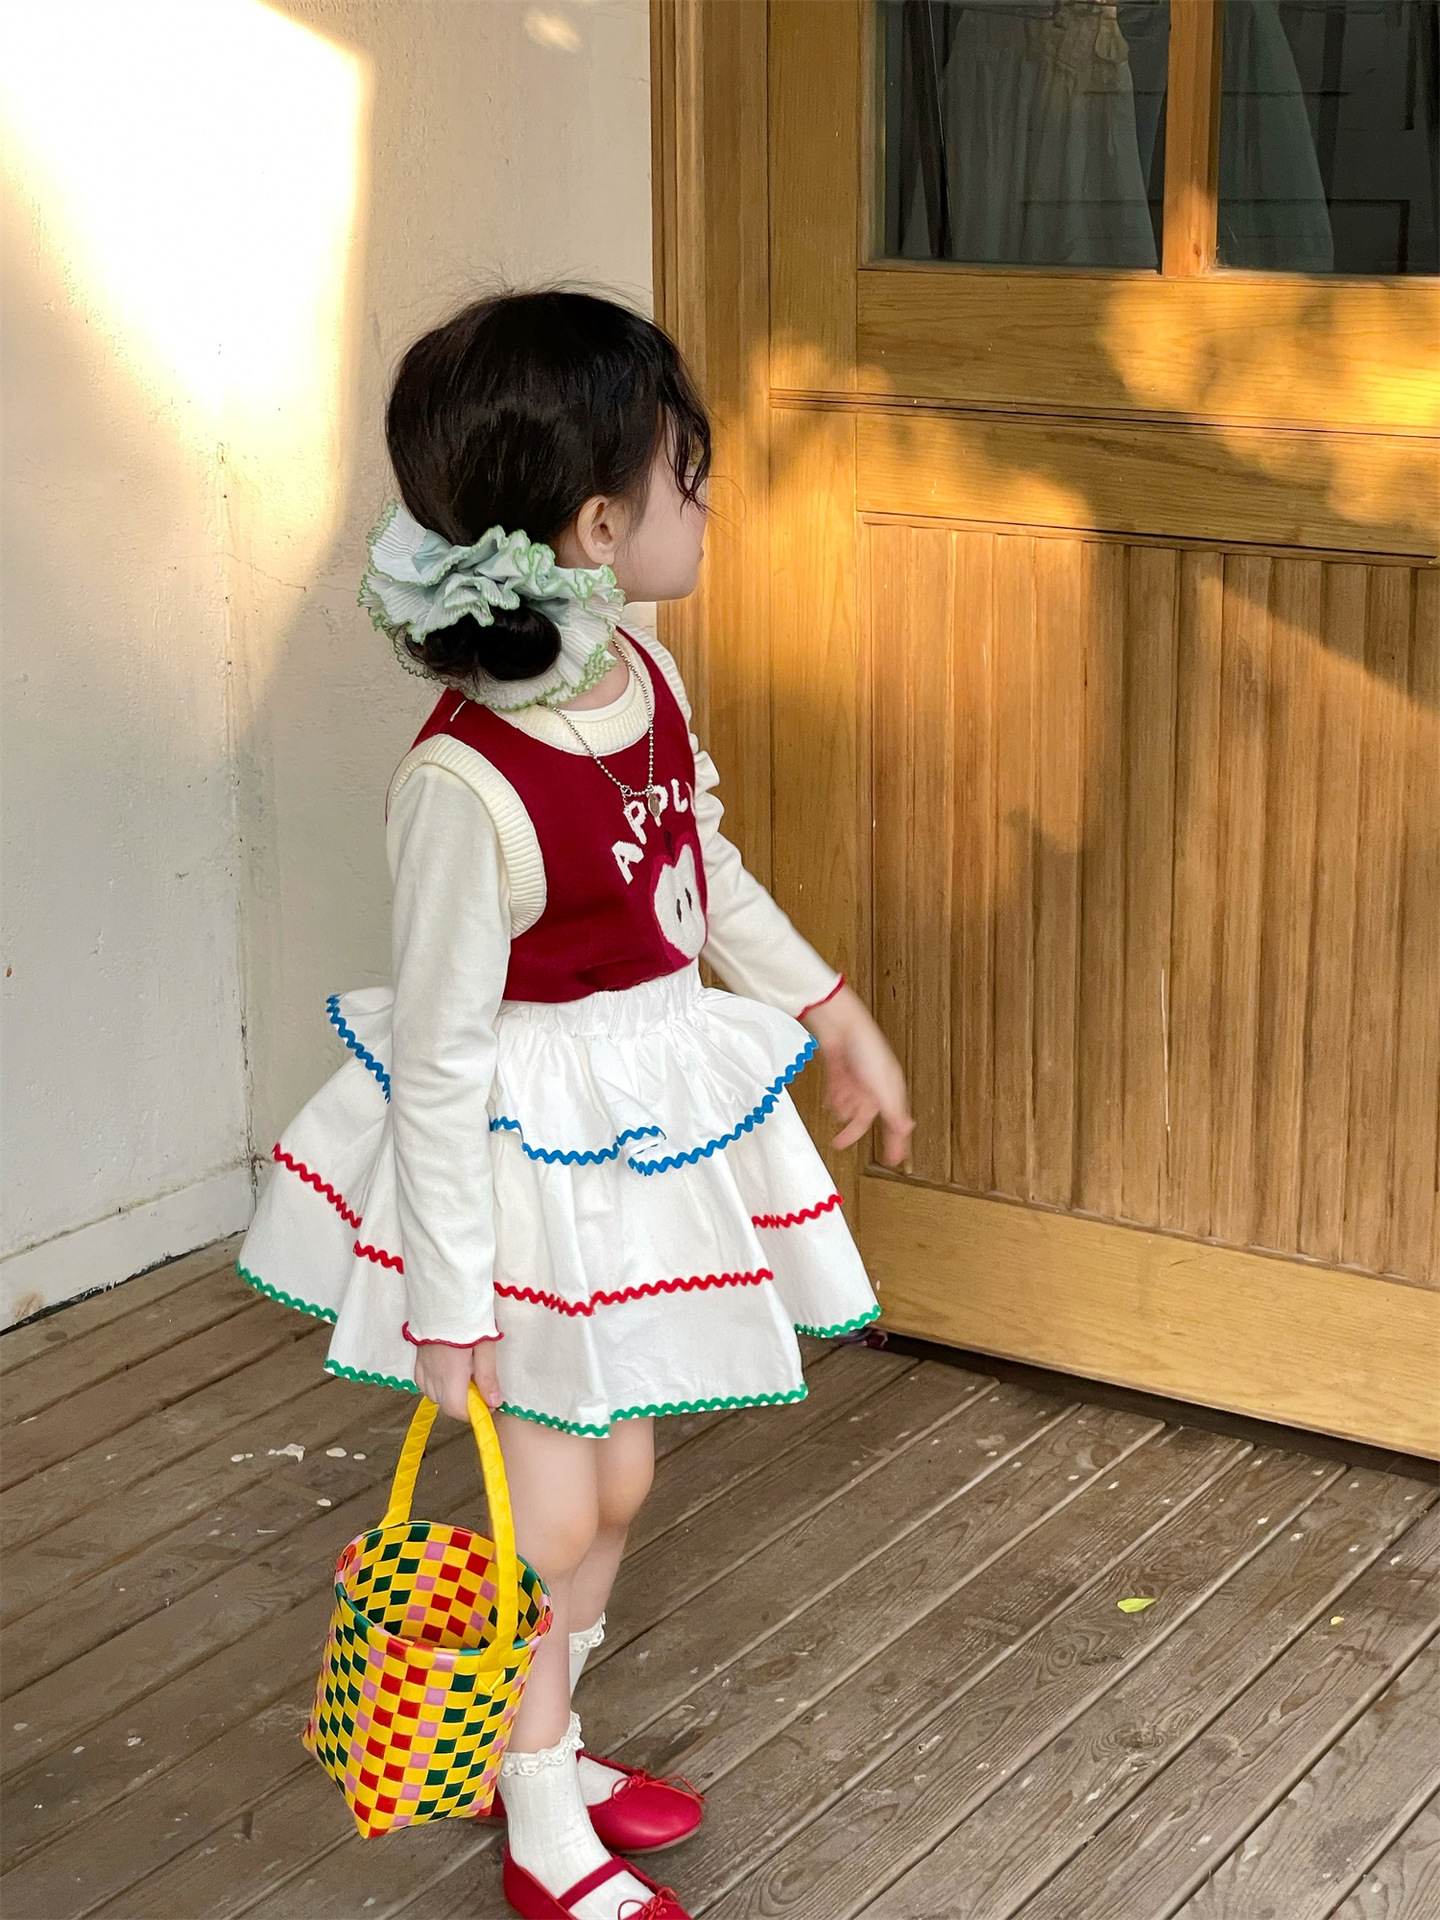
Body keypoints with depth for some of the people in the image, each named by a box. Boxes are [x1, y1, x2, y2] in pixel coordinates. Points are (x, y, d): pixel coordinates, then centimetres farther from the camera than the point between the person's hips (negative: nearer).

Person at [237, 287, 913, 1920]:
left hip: (648, 1123, 8)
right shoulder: (464, 786, -30)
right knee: (544, 1510, 8)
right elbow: (436, 1058, -23)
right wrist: (446, 1297, -18)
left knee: (619, 1477, 21)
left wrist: (835, 1014, 21)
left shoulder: (643, 677, -5)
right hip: (526, 1163, -8)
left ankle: (543, 1747, 44)